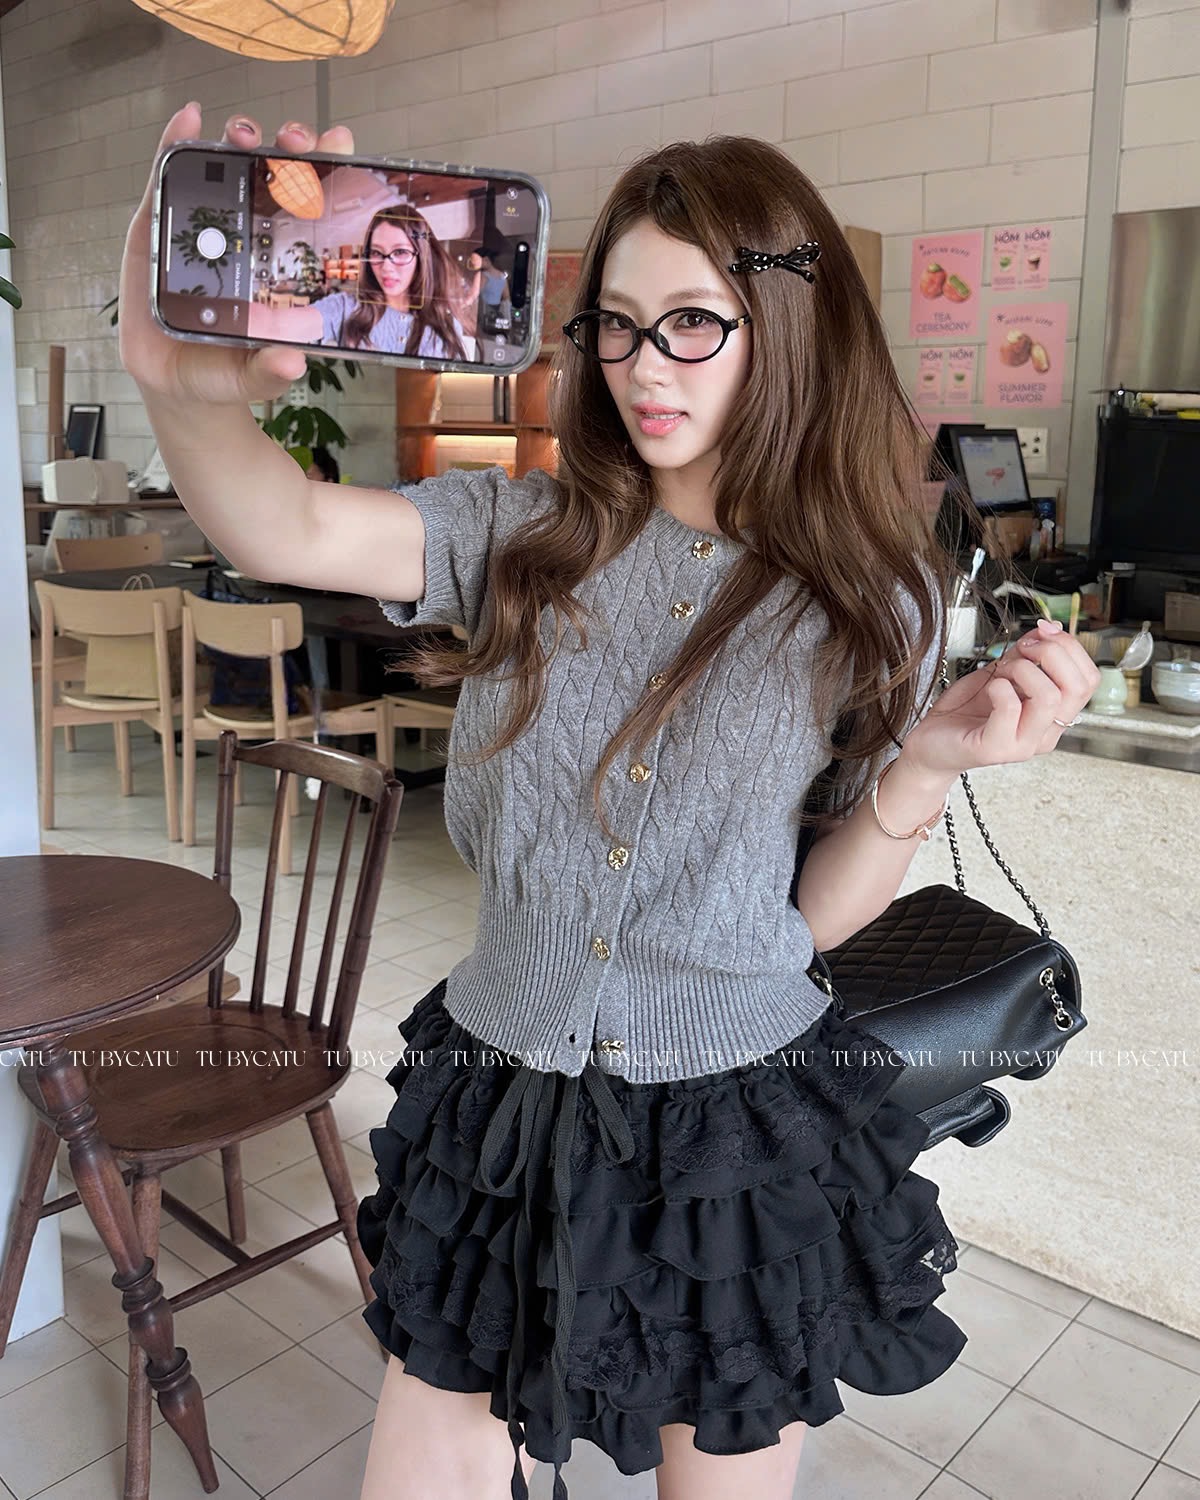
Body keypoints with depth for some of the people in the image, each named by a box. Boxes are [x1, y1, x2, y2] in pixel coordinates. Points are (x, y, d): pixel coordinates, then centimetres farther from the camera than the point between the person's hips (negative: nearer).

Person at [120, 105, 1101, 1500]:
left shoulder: (865, 598, -5)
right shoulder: (527, 537, -4)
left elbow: (820, 914, -3)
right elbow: (288, 531, -22)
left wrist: (929, 762, -19)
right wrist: (181, 383, -41)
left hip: (745, 1135, 0)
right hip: (502, 1113, 1)